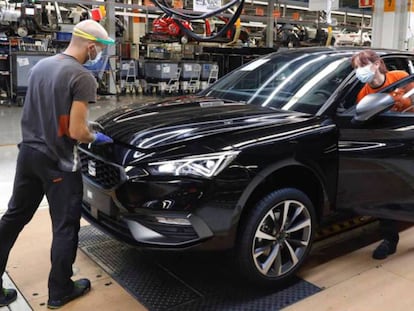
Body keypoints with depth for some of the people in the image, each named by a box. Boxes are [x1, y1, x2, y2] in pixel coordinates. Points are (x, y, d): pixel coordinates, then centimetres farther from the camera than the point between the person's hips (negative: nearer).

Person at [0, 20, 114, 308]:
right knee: (65, 226, 8)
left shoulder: (39, 66, 9)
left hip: (28, 153, 8)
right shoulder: (83, 77, -17)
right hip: (58, 162, -8)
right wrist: (96, 137, 0)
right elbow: (76, 132, -20)